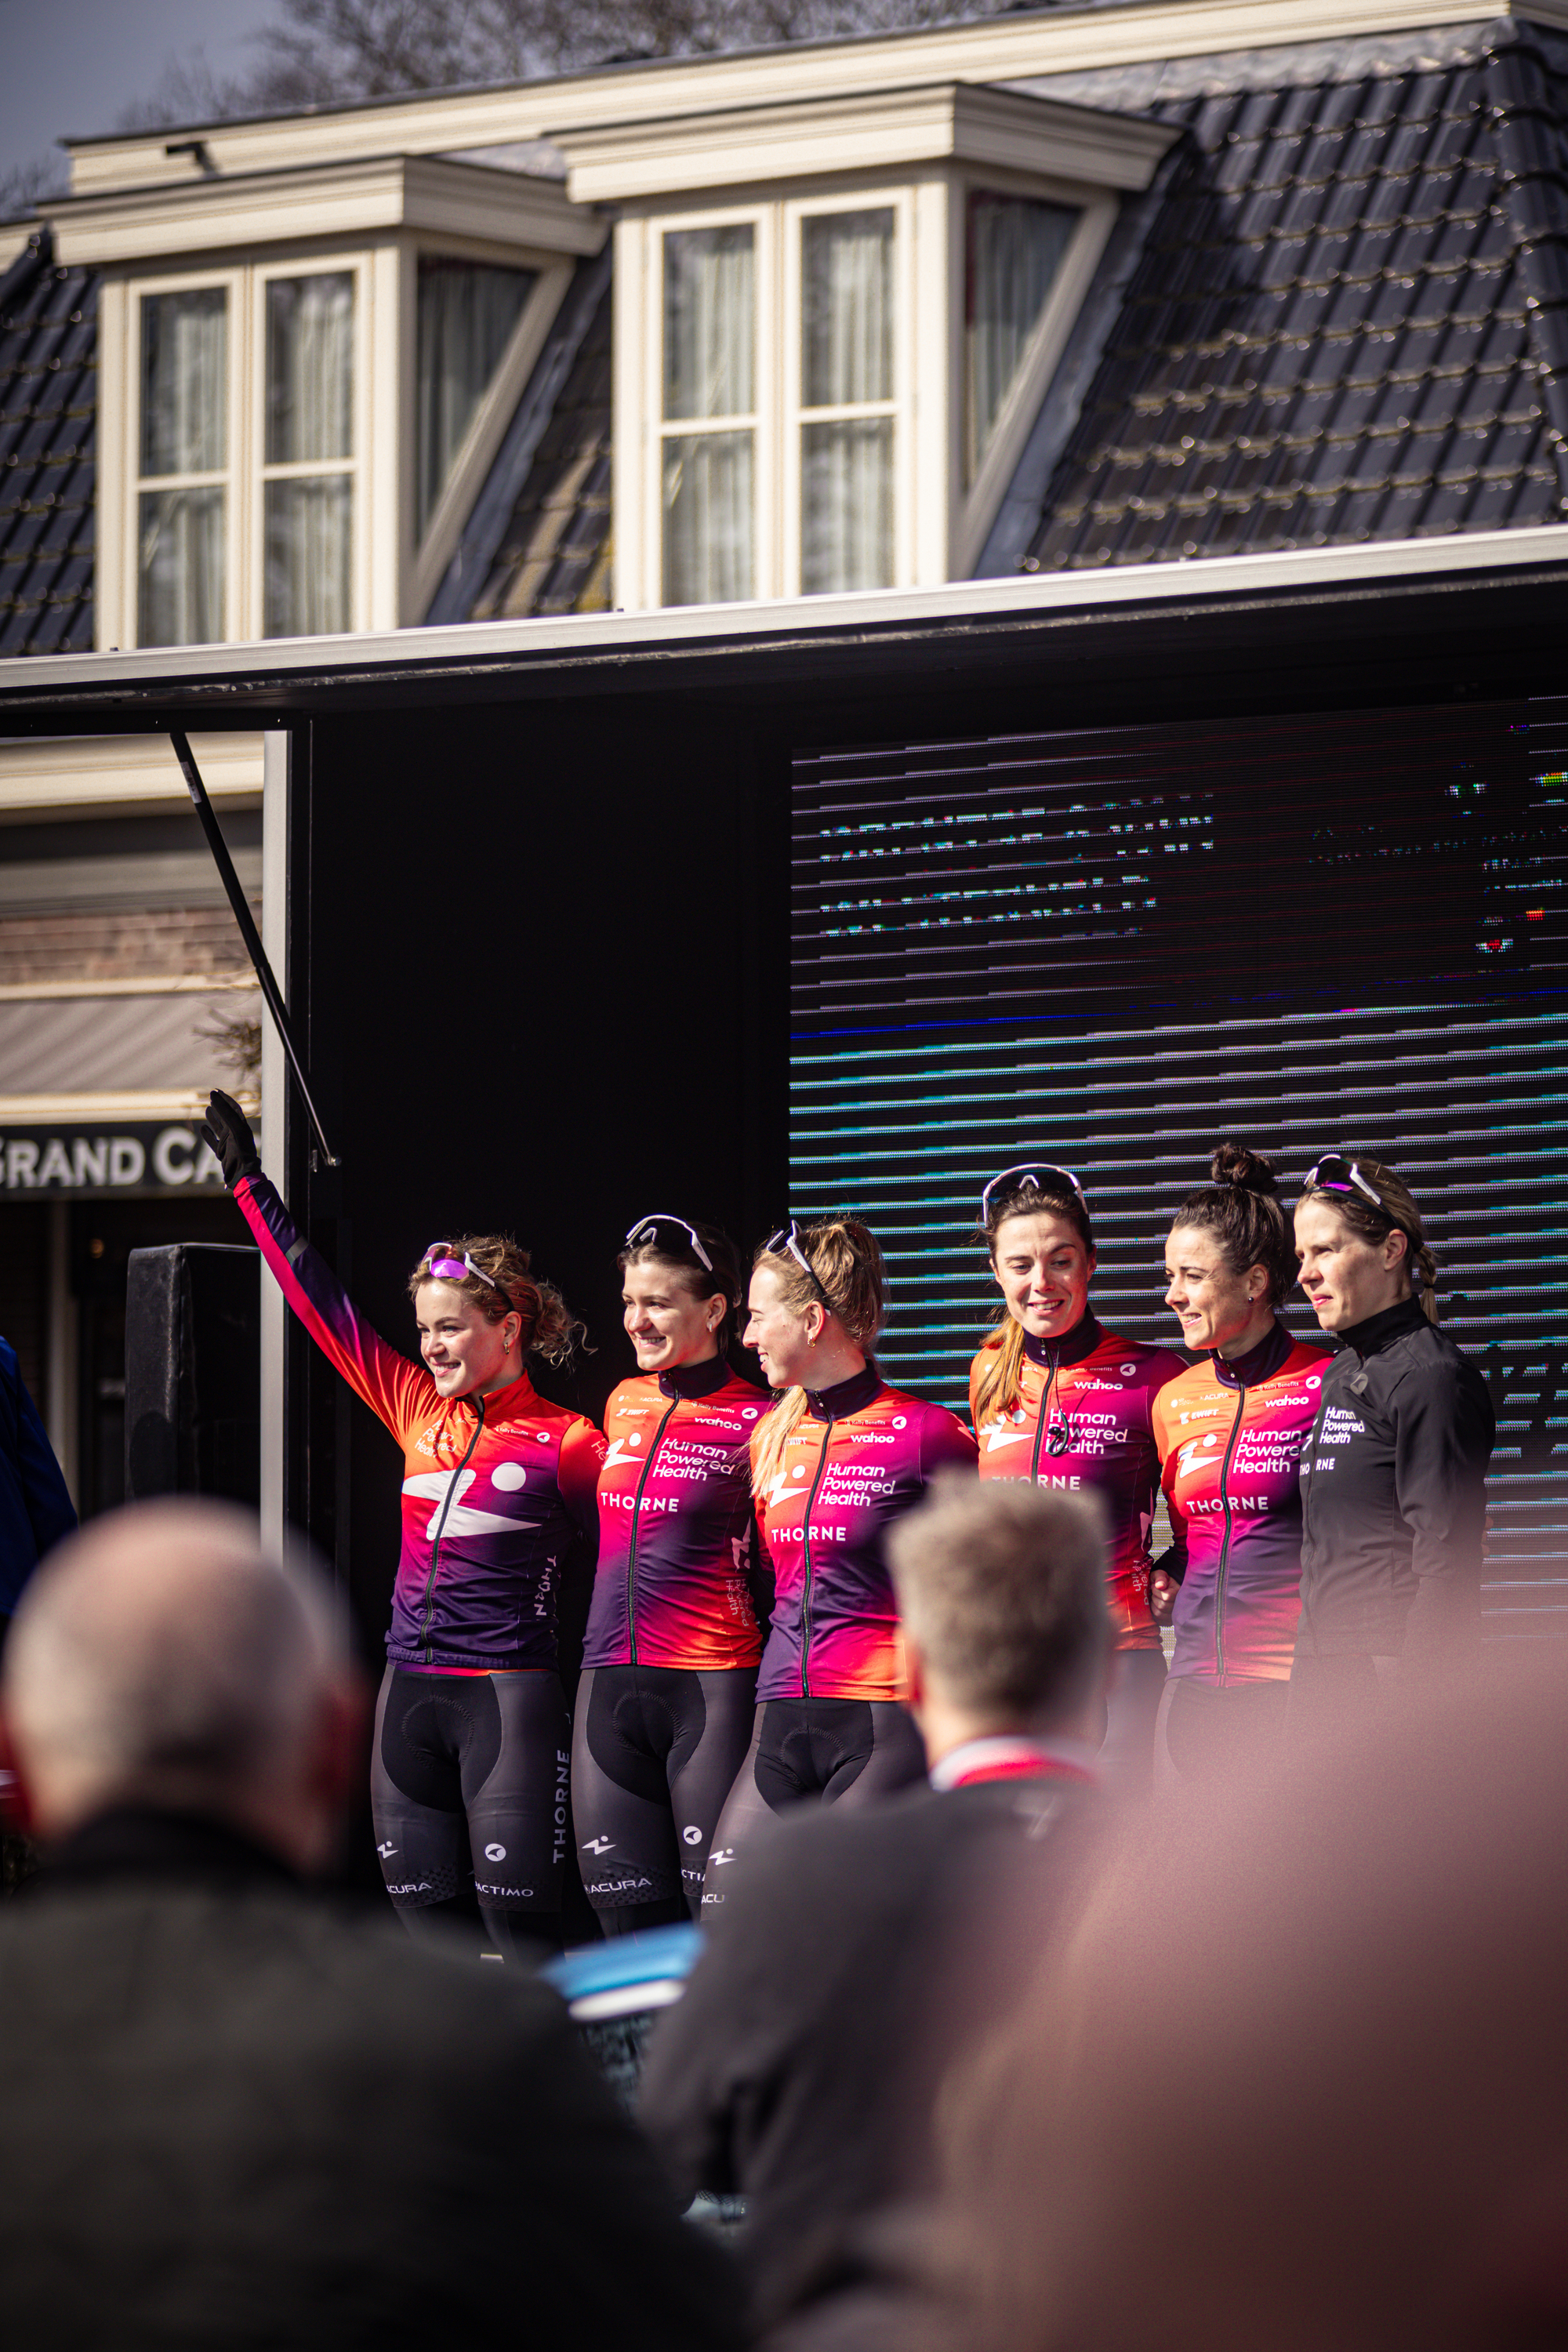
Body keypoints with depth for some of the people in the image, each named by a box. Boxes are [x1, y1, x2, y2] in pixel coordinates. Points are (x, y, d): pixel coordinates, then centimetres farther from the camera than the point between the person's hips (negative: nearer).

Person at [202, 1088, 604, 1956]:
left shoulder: (567, 1442, -4)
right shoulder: (417, 1411, 11)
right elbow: (321, 1304, 16)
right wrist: (248, 1179, 19)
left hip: (510, 1696, -6)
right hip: (409, 1695, 6)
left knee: (521, 1930, -9)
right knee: (428, 1925, 5)